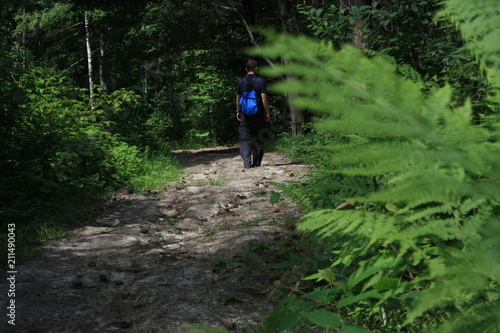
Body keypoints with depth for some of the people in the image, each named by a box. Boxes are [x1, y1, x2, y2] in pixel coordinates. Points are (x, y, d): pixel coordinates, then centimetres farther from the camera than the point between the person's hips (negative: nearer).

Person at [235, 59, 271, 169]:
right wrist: (267, 112, 0)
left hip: (245, 115, 1)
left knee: (245, 140, 2)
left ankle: (247, 163, -8)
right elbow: (264, 99, -9)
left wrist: (238, 111, 22)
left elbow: (238, 99, 9)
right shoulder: (261, 81, -7)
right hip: (258, 114, -1)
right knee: (258, 140, 11)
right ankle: (257, 163, 14)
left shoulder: (240, 82, 1)